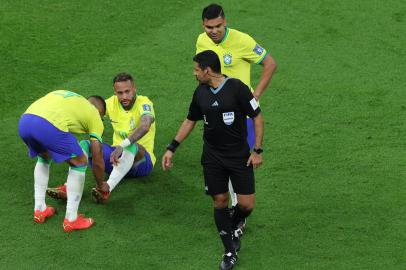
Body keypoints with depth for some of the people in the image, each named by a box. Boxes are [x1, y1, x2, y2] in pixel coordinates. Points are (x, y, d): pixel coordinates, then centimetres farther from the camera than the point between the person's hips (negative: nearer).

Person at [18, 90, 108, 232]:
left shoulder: (65, 95, 38)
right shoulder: (95, 116, 23)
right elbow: (97, 160, 24)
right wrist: (101, 185, 42)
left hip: (23, 121, 6)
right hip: (49, 126, -6)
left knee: (44, 158, 35)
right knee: (80, 163, 16)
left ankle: (39, 210, 37)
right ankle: (71, 220, 17)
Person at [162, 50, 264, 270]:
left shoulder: (236, 88, -16)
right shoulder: (201, 92, 1)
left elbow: (257, 117, -9)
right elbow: (190, 121, 14)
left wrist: (257, 151, -12)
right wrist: (171, 149, 12)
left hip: (239, 155, -4)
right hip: (212, 157, 4)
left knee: (246, 204, -5)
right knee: (220, 202, 4)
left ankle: (233, 227, 30)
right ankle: (230, 251, 15)